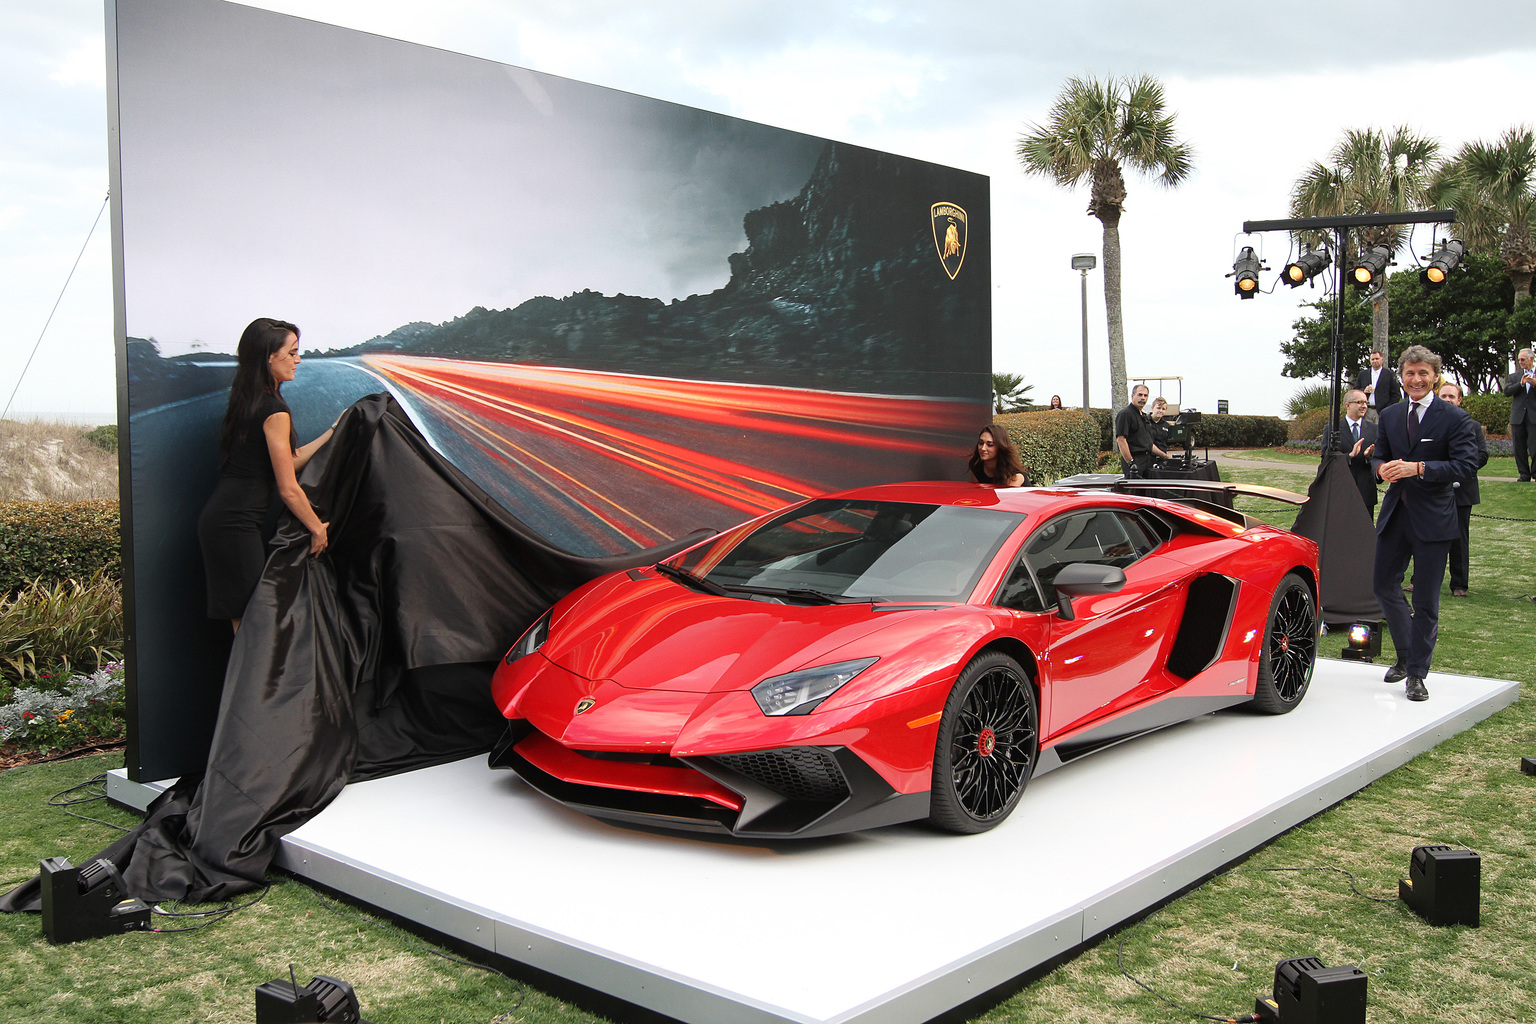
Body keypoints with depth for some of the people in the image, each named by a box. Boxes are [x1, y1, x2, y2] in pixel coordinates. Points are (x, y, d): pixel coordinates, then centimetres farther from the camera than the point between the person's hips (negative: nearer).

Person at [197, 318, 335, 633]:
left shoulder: (247, 403, 14)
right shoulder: (273, 411, -13)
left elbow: (290, 459, 20)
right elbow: (288, 489, -12)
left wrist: (335, 430, 26)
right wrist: (318, 529, 1)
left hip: (218, 520, 9)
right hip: (235, 526, -9)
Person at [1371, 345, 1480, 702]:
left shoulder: (1455, 418, -7)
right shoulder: (1389, 416, 9)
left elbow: (1467, 464, -15)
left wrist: (1418, 468, -25)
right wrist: (1382, 467, -8)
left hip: (1433, 518, -5)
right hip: (1395, 514, 5)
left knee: (1425, 601, 1)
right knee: (1383, 585, 12)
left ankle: (1417, 674, 12)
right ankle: (1406, 655, 32)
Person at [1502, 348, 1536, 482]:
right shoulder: (1514, 376, 14)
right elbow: (1507, 391, -2)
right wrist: (1521, 384, -16)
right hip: (1518, 418, 3)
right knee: (1520, 448, 5)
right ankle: (1524, 474, 12)